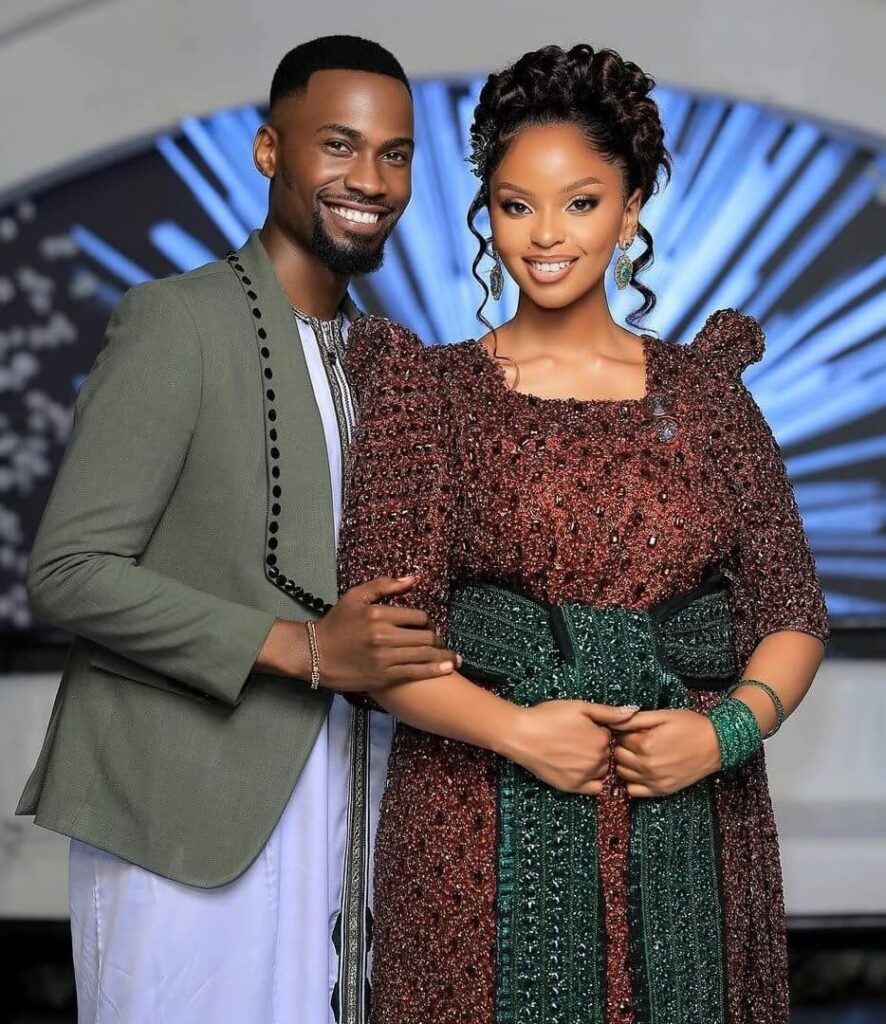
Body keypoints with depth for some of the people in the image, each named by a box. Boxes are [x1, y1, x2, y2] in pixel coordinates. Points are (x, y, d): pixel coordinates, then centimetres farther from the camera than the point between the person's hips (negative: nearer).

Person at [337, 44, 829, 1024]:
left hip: (687, 832, 2)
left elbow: (794, 614, 7)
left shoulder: (707, 392, 7)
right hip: (483, 844, -2)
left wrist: (727, 729, -11)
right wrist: (514, 729, -18)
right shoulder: (430, 393, 1)